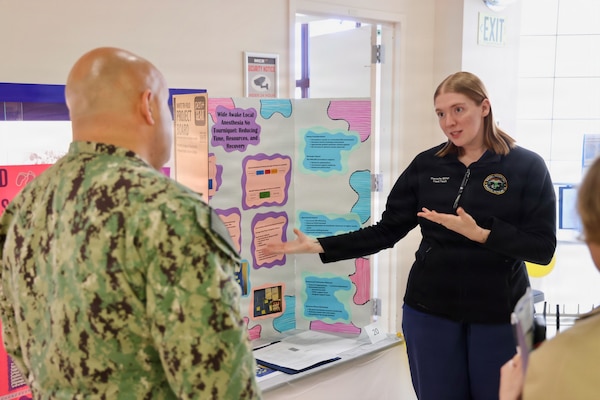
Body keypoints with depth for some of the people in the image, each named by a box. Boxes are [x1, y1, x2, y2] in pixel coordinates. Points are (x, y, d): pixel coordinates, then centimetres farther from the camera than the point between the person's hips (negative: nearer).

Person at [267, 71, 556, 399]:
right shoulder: (426, 165, 2)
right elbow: (386, 231, 3)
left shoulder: (527, 167, -6)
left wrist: (480, 234, -23)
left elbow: (544, 247, -10)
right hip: (430, 310, 2)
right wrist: (320, 246, -5)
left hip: (499, 315, -2)